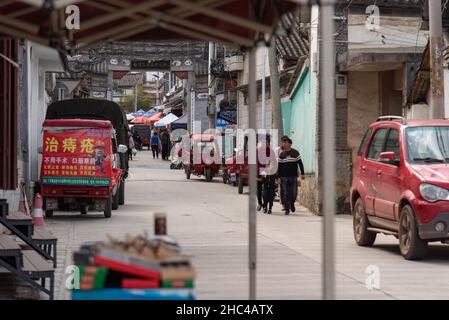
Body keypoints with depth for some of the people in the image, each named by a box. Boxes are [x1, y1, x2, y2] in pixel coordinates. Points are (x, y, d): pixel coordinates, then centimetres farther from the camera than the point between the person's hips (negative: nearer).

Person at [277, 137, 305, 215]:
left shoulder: (295, 153, 1)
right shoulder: (281, 155, 6)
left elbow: (300, 163, 2)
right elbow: (279, 166, 9)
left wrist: (302, 173, -4)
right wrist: (278, 176, 4)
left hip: (293, 176, -1)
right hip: (284, 177, 2)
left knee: (294, 193, -2)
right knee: (285, 194, 0)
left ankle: (292, 203, 28)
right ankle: (287, 209, 10)